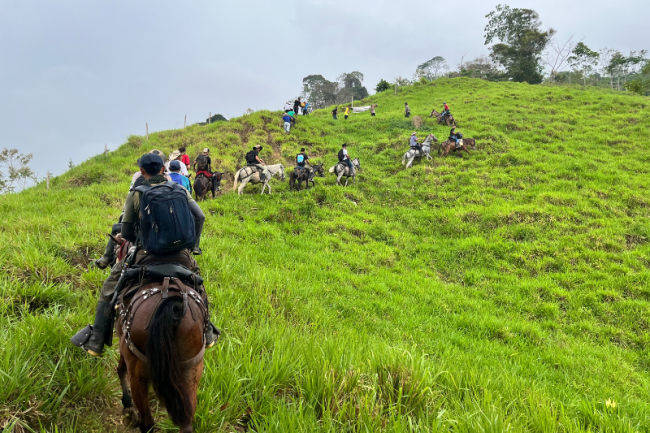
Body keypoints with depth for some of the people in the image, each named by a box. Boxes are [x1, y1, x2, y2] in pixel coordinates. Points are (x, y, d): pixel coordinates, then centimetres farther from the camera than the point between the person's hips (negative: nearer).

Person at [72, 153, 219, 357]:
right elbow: (200, 217, -2)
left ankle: (96, 341, 21)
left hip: (146, 257, -2)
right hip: (181, 257, 2)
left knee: (109, 290, 17)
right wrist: (193, 246, 10)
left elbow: (126, 233, 4)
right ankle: (207, 334, 36)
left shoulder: (135, 194, 2)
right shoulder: (180, 190, 7)